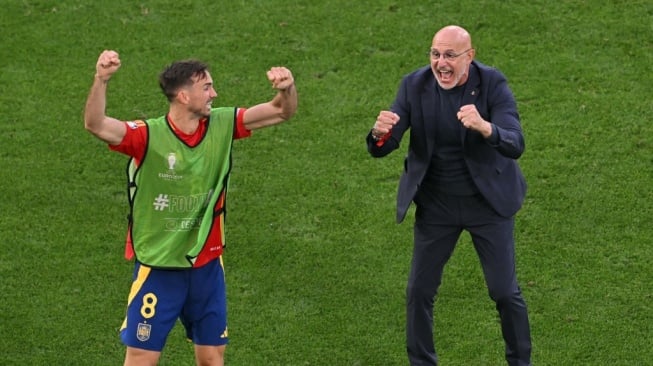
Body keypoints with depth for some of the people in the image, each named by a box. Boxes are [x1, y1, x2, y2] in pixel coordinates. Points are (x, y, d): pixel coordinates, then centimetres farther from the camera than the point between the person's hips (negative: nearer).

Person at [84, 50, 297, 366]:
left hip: (207, 266, 4)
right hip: (158, 269, -4)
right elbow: (96, 125, -34)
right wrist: (101, 80, -51)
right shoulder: (148, 136, -18)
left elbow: (282, 112, -2)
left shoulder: (221, 126, -4)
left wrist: (287, 89, -25)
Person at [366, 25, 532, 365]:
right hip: (435, 203, 2)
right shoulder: (415, 85, -11)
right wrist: (380, 133, -39)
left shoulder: (492, 83, -17)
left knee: (505, 291, 4)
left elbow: (516, 145, -27)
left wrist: (484, 127, -48)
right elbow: (381, 148, -13)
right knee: (419, 291, 6)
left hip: (488, 200, -2)